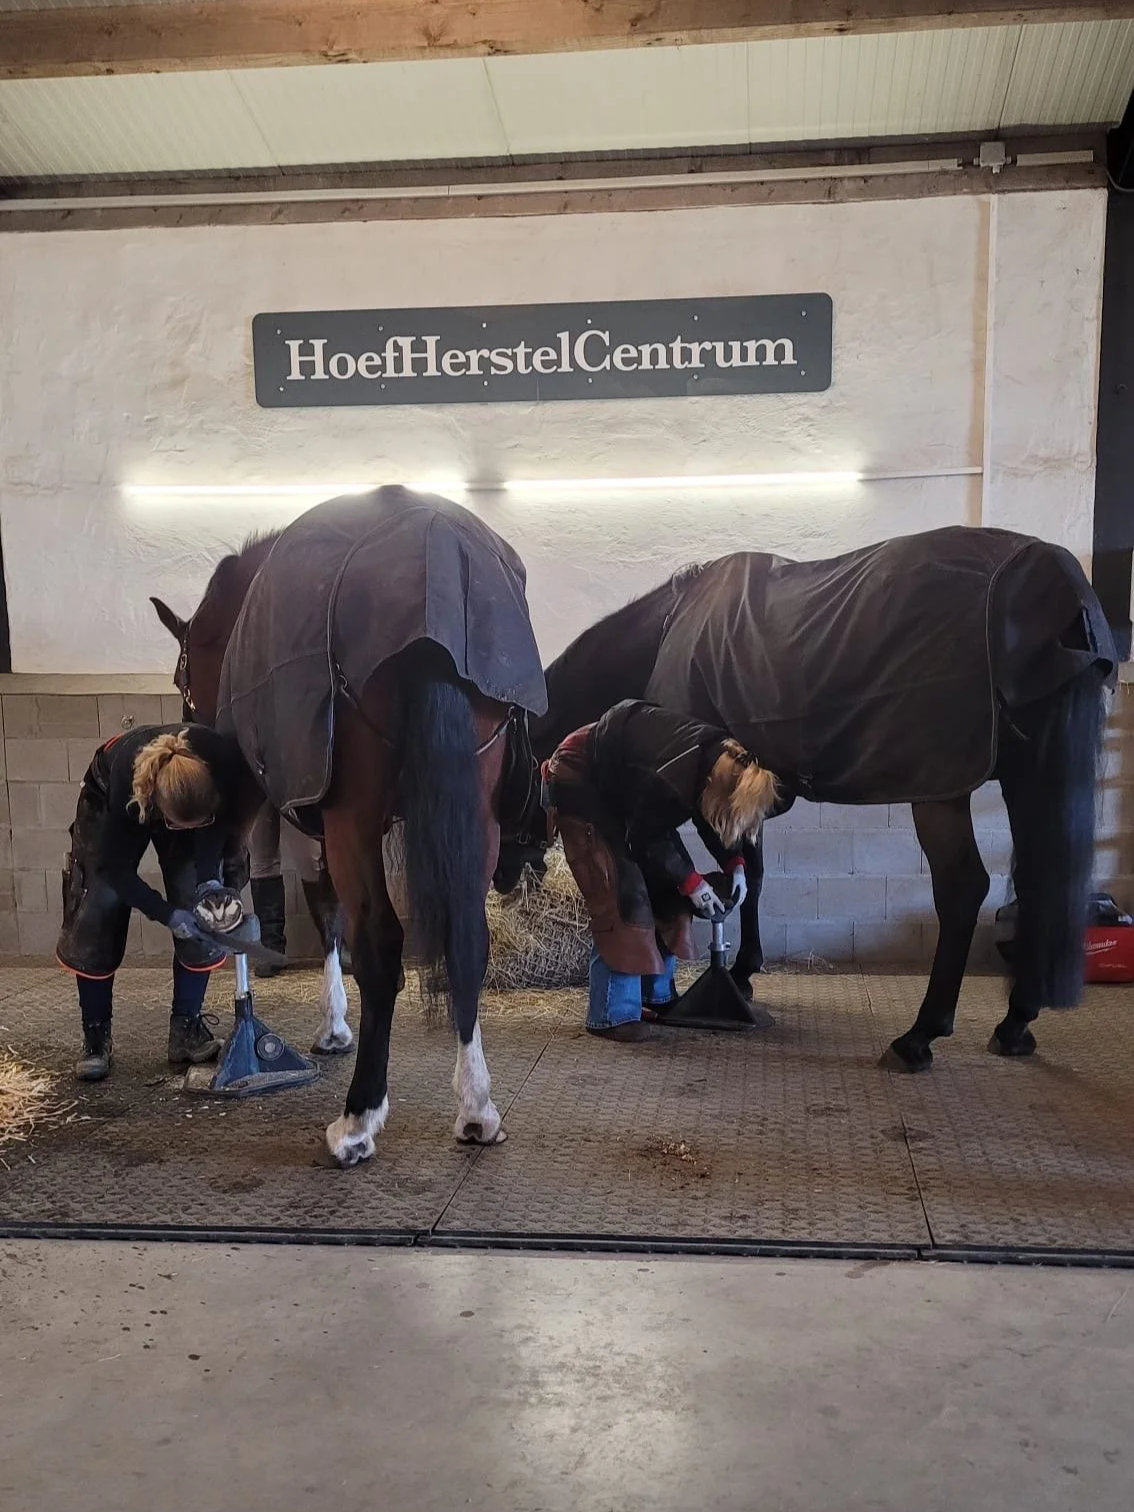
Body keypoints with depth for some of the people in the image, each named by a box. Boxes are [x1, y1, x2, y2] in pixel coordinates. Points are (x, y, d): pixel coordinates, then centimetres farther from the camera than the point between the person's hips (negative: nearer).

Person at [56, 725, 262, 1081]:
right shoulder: (124, 779, -43)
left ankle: (186, 1028, 1)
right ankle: (95, 1037, 2)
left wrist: (211, 878, -30)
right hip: (109, 801, -2)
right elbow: (114, 867, -28)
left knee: (200, 910, -11)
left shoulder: (225, 762, -40)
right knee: (99, 907, -11)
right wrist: (167, 915, -31)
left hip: (193, 802, 2)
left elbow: (222, 821, -17)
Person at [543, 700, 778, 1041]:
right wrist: (691, 881, -18)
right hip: (578, 783, -9)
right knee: (623, 894, -17)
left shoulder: (725, 760, -17)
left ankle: (657, 995, 16)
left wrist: (734, 864, -10)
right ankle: (612, 1014, -11)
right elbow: (645, 840, -24)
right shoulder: (669, 779, -40)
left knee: (667, 886, 4)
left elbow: (710, 816, 2)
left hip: (621, 787, 9)